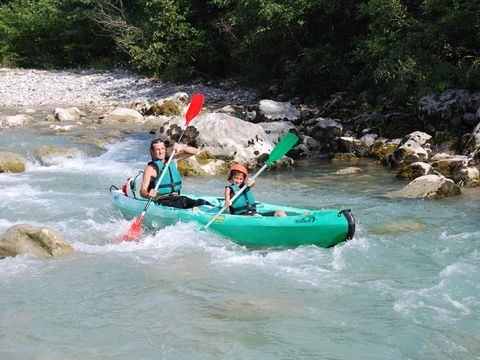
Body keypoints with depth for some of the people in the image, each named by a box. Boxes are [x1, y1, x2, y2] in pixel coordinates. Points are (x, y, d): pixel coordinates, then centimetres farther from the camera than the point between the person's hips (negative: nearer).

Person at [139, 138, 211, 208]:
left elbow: (194, 151, 12)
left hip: (176, 197, 6)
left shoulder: (172, 160, 13)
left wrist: (181, 147, -8)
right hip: (161, 201, -6)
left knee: (200, 202, -19)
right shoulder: (150, 169, -3)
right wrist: (149, 195, -34)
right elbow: (142, 191, -10)